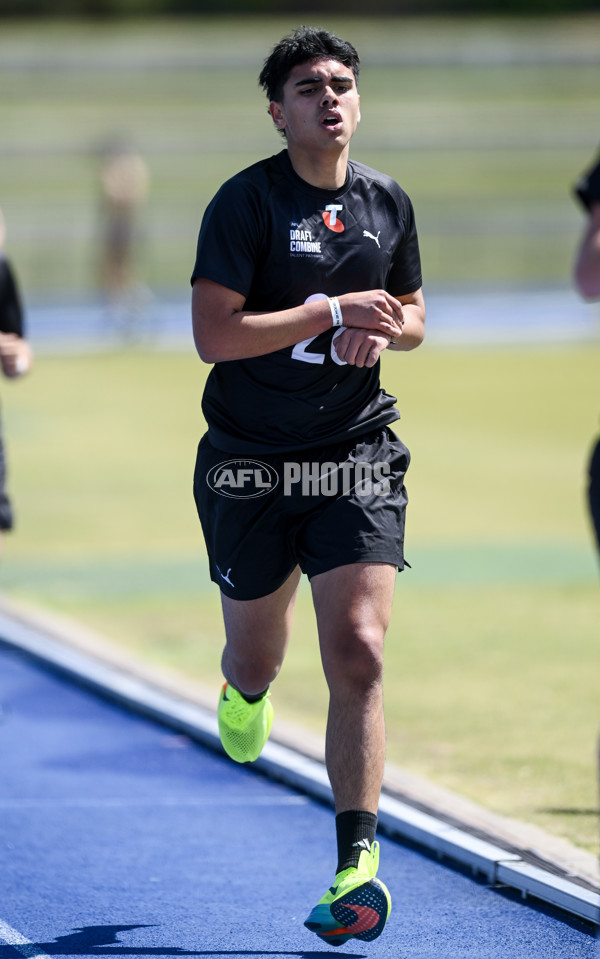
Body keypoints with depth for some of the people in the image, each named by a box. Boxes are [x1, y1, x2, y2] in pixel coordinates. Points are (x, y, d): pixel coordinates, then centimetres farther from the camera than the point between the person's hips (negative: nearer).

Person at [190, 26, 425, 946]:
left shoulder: (387, 201, 7)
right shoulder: (245, 201, -10)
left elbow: (412, 316, 21)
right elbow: (212, 335, -18)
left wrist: (386, 329, -3)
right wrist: (333, 310, -19)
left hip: (357, 459, 2)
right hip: (250, 463, -2)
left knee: (358, 654, -14)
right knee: (257, 664, 13)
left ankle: (357, 862, -12)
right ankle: (244, 688, 53)